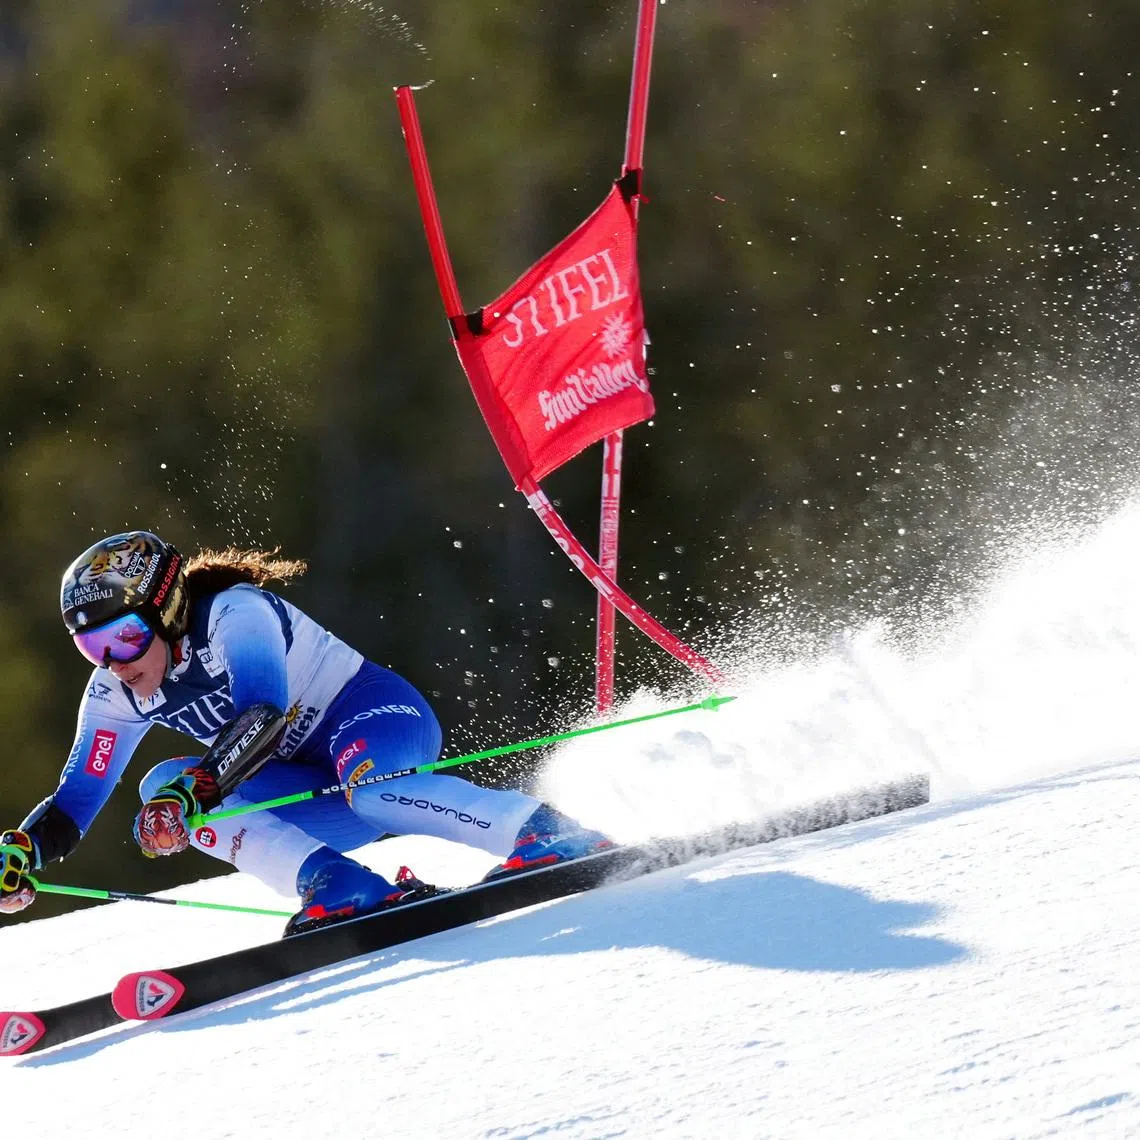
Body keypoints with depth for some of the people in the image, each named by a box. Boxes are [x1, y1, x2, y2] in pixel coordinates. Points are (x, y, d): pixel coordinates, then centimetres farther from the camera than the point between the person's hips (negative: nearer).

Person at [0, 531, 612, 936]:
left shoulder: (234, 613, -22)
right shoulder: (116, 696, 0)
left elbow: (263, 715, -37)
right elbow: (75, 801, 2)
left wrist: (193, 788, -50)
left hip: (377, 713, -7)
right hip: (314, 795, 7)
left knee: (366, 786, -42)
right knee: (162, 786, -17)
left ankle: (550, 836, -33)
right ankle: (341, 889, -31)